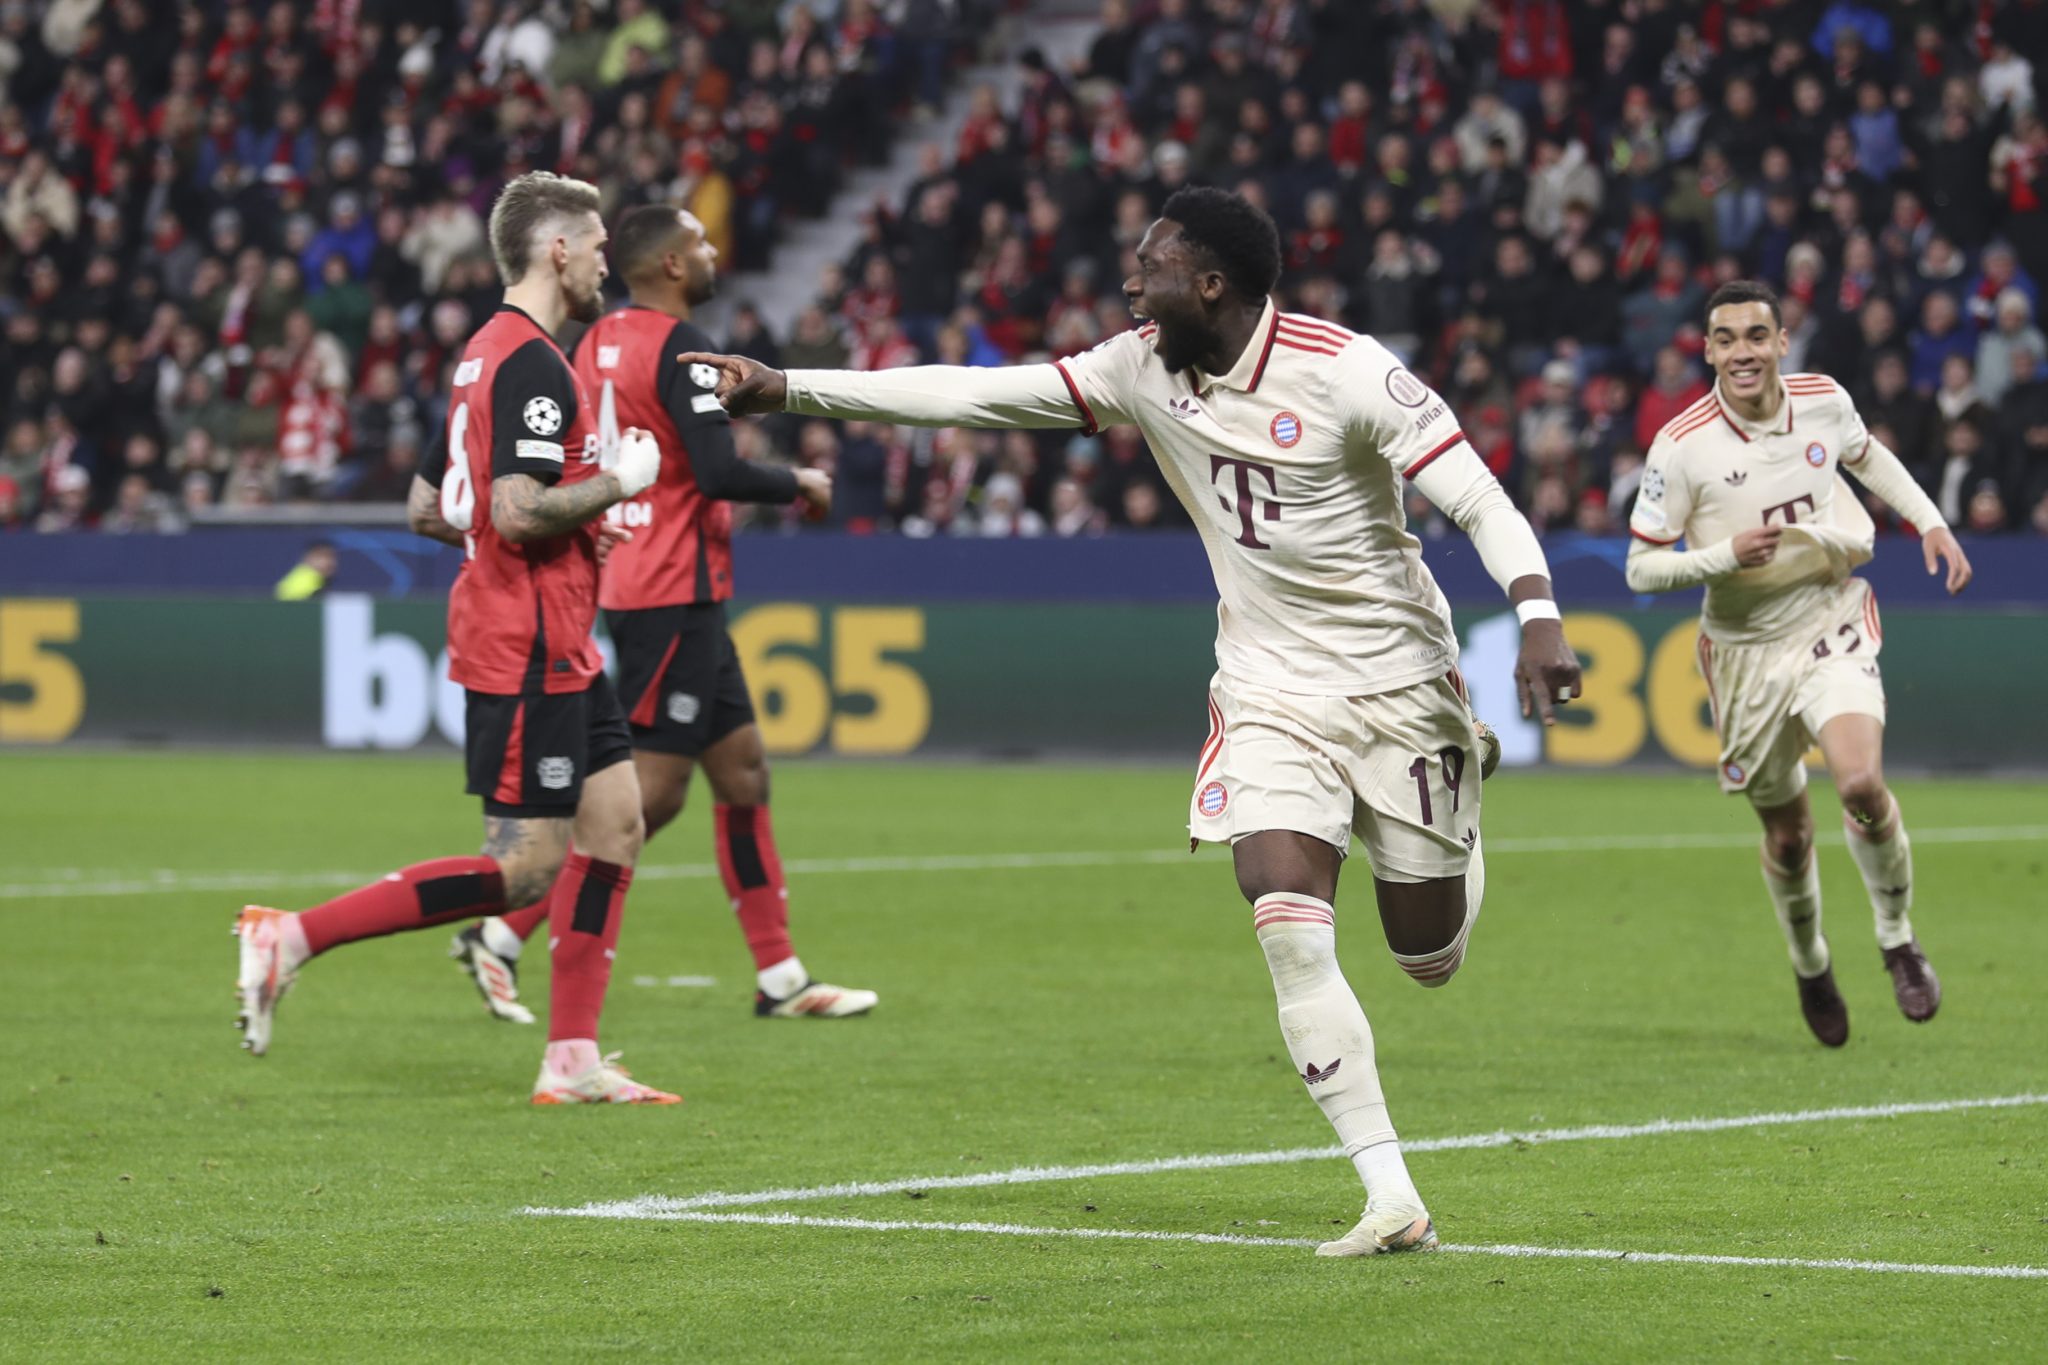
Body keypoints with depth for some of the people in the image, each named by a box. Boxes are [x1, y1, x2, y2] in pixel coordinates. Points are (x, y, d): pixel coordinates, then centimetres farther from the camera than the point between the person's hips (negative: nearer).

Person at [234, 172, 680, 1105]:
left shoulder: (490, 353, 15)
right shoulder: (532, 363, -16)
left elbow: (427, 509, 19)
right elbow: (516, 510, -26)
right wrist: (618, 482, -13)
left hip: (555, 650, 11)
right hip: (528, 652, -11)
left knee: (616, 822, 8)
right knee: (525, 869, -9)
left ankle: (572, 1061, 8)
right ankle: (290, 938, -8)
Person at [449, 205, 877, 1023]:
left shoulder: (598, 341, 11)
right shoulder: (679, 347, -16)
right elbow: (719, 473, -23)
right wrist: (801, 486, -6)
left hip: (628, 582, 10)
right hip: (674, 594, -10)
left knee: (743, 771, 11)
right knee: (651, 793, -7)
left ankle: (781, 978, 13)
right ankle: (502, 936, -7)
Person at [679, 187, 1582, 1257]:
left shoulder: (1344, 370, -19)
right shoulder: (1143, 369, -2)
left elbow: (1479, 498, -19)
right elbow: (977, 394, -3)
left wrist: (1538, 617, -35)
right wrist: (784, 389, -7)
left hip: (1397, 686, -4)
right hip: (1269, 696, 4)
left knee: (1430, 961, 6)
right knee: (1289, 931, -17)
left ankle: (1461, 800, 43)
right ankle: (1392, 1200, -15)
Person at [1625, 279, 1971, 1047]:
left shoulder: (1825, 401, -6)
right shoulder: (1681, 447, -16)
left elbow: (1868, 456, 19)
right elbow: (1641, 567, -10)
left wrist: (1930, 522, 9)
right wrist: (1725, 556, -25)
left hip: (1835, 627, 1)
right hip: (1746, 650, -1)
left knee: (1861, 783, -23)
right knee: (1787, 836, 7)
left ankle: (1898, 940, 2)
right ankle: (1810, 967, 37)